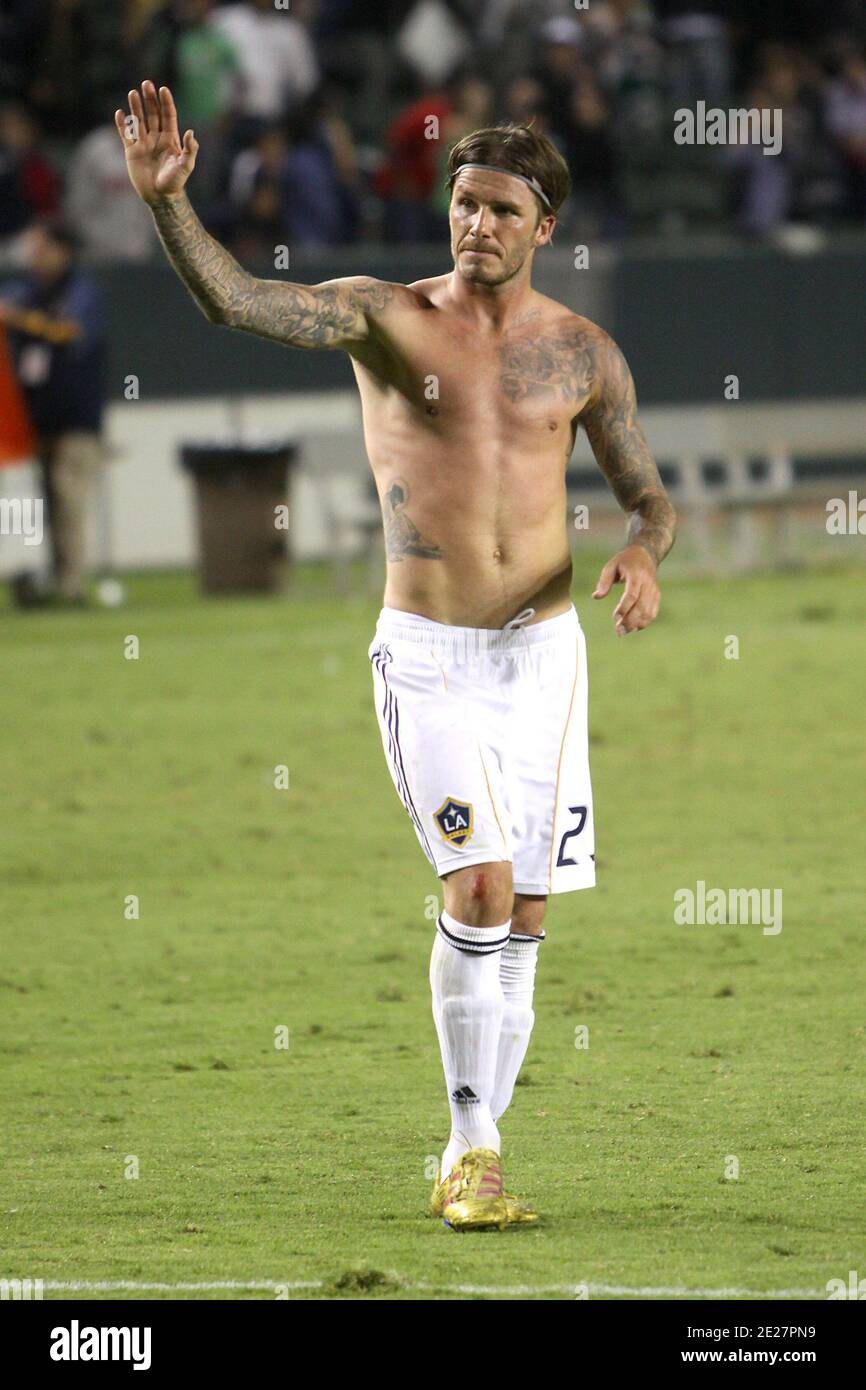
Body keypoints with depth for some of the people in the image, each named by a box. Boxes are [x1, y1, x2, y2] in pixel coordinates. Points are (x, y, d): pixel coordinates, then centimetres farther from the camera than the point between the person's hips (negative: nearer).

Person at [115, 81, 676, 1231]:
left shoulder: (583, 352, 4)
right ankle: (473, 1148, -8)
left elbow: (649, 495, 12)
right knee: (480, 886, -18)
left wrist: (642, 553, -12)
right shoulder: (384, 317, -3)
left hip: (543, 655, 3)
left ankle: (470, 1161, 15)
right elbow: (232, 299, -18)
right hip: (427, 656, -3)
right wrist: (166, 200, -35)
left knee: (522, 921, 4)